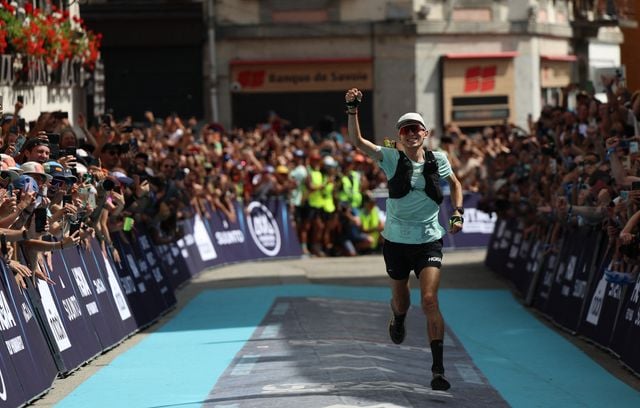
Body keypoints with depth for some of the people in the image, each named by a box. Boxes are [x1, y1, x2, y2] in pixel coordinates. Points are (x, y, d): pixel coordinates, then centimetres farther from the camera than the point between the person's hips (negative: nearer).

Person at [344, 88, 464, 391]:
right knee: (400, 301, 17)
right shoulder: (391, 158, -6)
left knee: (429, 300, -17)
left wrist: (457, 213, 4)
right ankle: (397, 321, 57)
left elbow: (455, 184, 18)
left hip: (428, 241, -1)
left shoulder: (437, 160, -2)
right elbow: (356, 141, -16)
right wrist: (352, 109, -28)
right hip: (396, 241, 1)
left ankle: (438, 369, -15)